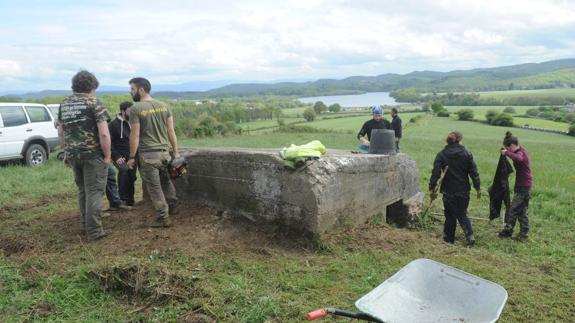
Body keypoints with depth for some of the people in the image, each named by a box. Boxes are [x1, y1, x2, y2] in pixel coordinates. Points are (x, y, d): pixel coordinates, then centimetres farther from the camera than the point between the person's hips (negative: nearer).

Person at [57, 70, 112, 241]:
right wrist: (107, 155, -10)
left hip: (73, 154, 7)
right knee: (94, 191, -2)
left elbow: (61, 132, 16)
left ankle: (85, 225, 29)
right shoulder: (94, 103, -9)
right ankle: (94, 231, 0)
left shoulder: (64, 104, 11)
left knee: (82, 190, 19)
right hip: (93, 154, -6)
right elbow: (104, 133, -16)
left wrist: (67, 152, 23)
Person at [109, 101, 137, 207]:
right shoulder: (113, 124, -4)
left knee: (131, 177, 6)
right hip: (120, 157, -5)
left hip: (132, 156, 5)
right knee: (124, 170, -30)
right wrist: (117, 157, -16)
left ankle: (130, 201, 20)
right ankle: (122, 199, -21)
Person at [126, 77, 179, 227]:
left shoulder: (136, 108, -10)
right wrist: (175, 152, 11)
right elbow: (171, 131, 6)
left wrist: (132, 157, -3)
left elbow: (135, 135, -11)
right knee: (166, 181, 23)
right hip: (165, 151, 6)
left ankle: (164, 218, 9)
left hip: (148, 154, -5)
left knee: (154, 187, 3)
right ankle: (172, 206, 34)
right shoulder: (163, 106, 7)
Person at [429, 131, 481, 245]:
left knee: (450, 215, 12)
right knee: (462, 214, 16)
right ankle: (470, 235, -1)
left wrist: (432, 189, -4)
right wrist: (478, 188, 6)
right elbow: (474, 172, -1)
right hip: (464, 191, 1)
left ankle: (449, 238, 18)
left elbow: (435, 173, -9)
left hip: (448, 191, -1)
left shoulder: (441, 155, -6)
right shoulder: (466, 154, -3)